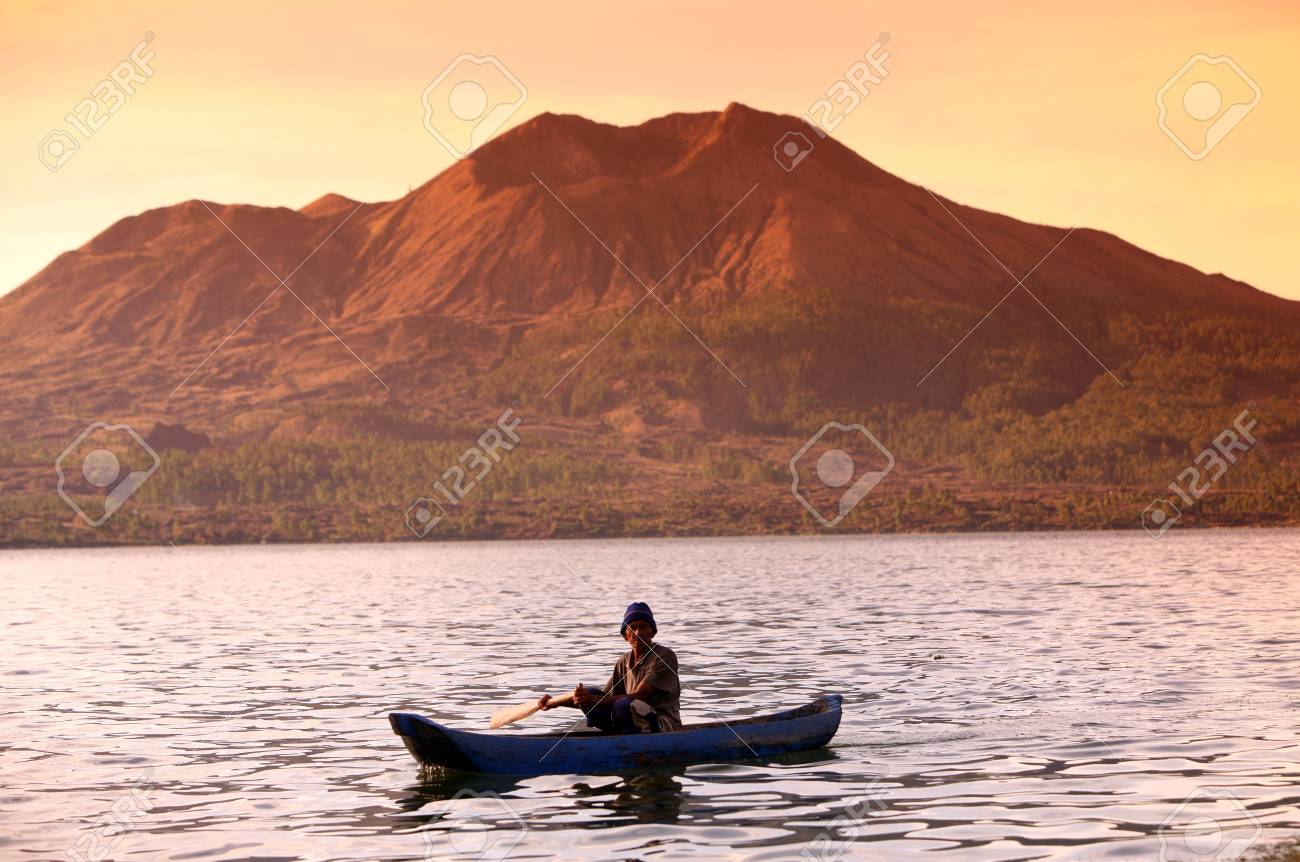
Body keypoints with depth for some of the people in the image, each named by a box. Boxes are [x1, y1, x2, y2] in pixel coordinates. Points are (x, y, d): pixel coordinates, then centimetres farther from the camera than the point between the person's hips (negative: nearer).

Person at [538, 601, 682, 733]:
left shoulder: (665, 657, -11)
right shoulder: (624, 662, 12)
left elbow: (638, 697, -21)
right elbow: (607, 698, 16)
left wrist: (594, 700, -28)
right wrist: (558, 702, 7)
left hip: (665, 726, -7)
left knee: (624, 706, -35)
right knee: (590, 694, -10)